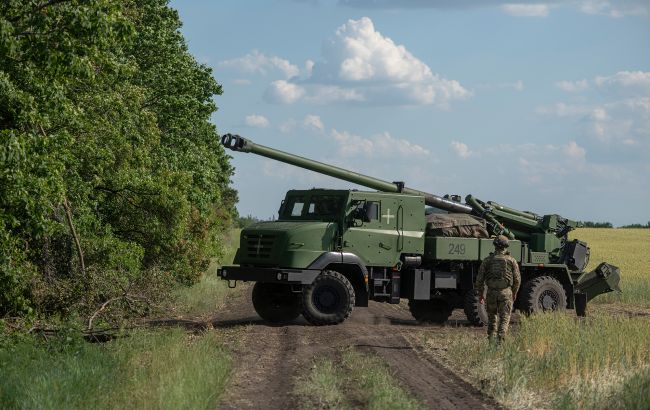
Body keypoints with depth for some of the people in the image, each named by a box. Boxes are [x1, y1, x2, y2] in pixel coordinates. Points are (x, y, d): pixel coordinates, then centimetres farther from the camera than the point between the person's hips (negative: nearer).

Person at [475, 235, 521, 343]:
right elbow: (517, 279, 2)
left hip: (491, 292, 2)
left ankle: (490, 339, 15)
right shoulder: (511, 260, 1)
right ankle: (500, 340, -11)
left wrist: (480, 294, 11)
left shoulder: (487, 260, 3)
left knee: (492, 317, 17)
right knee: (504, 318, 2)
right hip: (506, 292, -1)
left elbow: (480, 279, 2)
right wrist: (514, 293, 16)